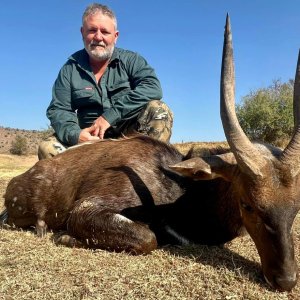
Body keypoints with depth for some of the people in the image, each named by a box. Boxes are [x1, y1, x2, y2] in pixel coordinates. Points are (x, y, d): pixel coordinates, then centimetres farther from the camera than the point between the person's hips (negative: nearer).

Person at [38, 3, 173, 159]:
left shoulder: (131, 60, 2)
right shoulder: (70, 68, 6)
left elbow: (153, 88, -17)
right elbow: (58, 110, 0)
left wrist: (111, 115, -25)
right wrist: (75, 134, -23)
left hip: (129, 134, -1)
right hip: (90, 138, 1)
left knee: (159, 110, -27)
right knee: (47, 148, -22)